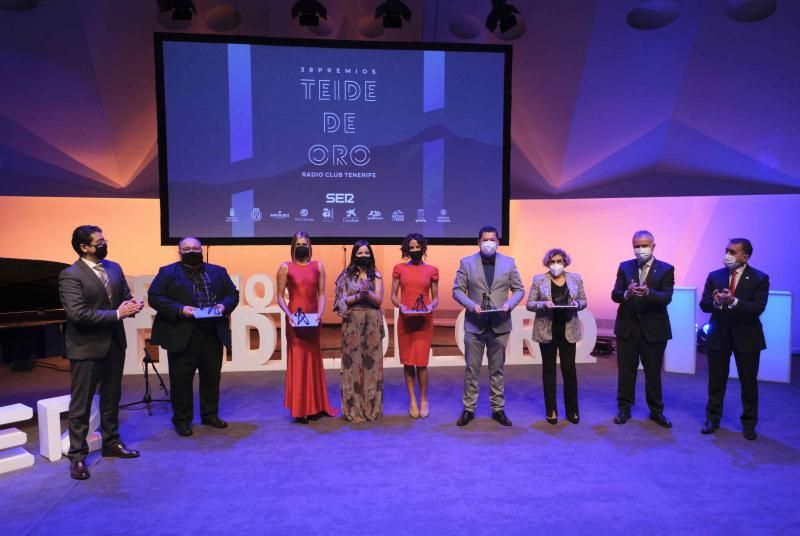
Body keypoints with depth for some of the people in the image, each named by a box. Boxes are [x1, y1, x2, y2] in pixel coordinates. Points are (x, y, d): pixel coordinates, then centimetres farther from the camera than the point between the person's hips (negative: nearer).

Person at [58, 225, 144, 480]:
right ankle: (77, 456, 18)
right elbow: (78, 314, -24)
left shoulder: (114, 267, 6)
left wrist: (131, 305, -12)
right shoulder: (70, 275, -16)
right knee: (81, 404, 6)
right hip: (86, 347, -6)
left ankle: (111, 442, 33)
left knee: (112, 399, 18)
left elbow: (127, 296, 11)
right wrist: (116, 314, -23)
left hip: (114, 343, 7)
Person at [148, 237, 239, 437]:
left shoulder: (218, 271, 13)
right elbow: (154, 297, -6)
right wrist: (179, 310, -18)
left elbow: (232, 293, 13)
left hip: (213, 335, 4)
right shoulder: (168, 272, 2)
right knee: (181, 379, 5)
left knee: (212, 377, 12)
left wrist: (224, 305, -8)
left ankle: (210, 415, 27)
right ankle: (182, 419, 19)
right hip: (182, 336, -3)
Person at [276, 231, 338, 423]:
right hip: (294, 320, -3)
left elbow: (321, 294, 4)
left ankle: (315, 406, 19)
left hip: (313, 319, 3)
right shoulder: (285, 267, 0)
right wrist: (288, 315, -17)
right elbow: (280, 296, -2)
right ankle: (299, 409, 6)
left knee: (314, 361, 9)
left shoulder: (318, 266, 6)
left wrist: (319, 313, -11)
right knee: (297, 361, -1)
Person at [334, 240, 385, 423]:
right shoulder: (346, 275, 5)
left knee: (371, 362, 1)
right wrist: (359, 295, -16)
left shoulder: (376, 275, 6)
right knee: (352, 362, -1)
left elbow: (379, 300, -2)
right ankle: (353, 409, 7)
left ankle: (372, 408, 10)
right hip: (352, 321, -1)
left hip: (372, 322, 1)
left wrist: (367, 293, -20)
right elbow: (343, 300, -2)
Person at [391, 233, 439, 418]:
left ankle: (424, 400, 15)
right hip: (405, 319, 1)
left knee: (421, 361, -4)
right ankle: (412, 401, 17)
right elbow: (393, 295, 6)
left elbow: (435, 298, 8)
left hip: (424, 320, -1)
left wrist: (431, 306, -13)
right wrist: (400, 306, -13)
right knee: (407, 361, 5)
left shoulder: (432, 270, 5)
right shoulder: (399, 269, 5)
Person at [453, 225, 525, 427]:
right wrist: (471, 305, -17)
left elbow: (519, 289, 6)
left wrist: (509, 304, -13)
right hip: (474, 324, -1)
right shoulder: (467, 262, 1)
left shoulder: (509, 263, 4)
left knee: (497, 369, 11)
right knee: (471, 369, 6)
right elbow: (457, 290, -1)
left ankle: (498, 409, 23)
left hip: (500, 324, 1)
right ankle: (468, 409, 18)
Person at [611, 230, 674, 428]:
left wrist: (648, 293, -35)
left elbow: (666, 297, -15)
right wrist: (627, 293, -29)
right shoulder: (624, 267, 3)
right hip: (627, 327, 2)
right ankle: (624, 408, 22)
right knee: (625, 371, 9)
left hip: (654, 328, -1)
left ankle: (656, 410, 25)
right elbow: (614, 294, -7)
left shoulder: (666, 269, -3)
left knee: (653, 372, 10)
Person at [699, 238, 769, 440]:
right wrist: (716, 302, -25)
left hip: (746, 336, -2)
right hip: (719, 335, 2)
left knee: (749, 382, 9)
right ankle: (712, 419, 23)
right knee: (716, 381, 10)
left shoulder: (760, 278, -6)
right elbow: (704, 304, -3)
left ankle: (749, 423, 25)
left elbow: (758, 308, -17)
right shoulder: (714, 276, 1)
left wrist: (734, 301, -32)